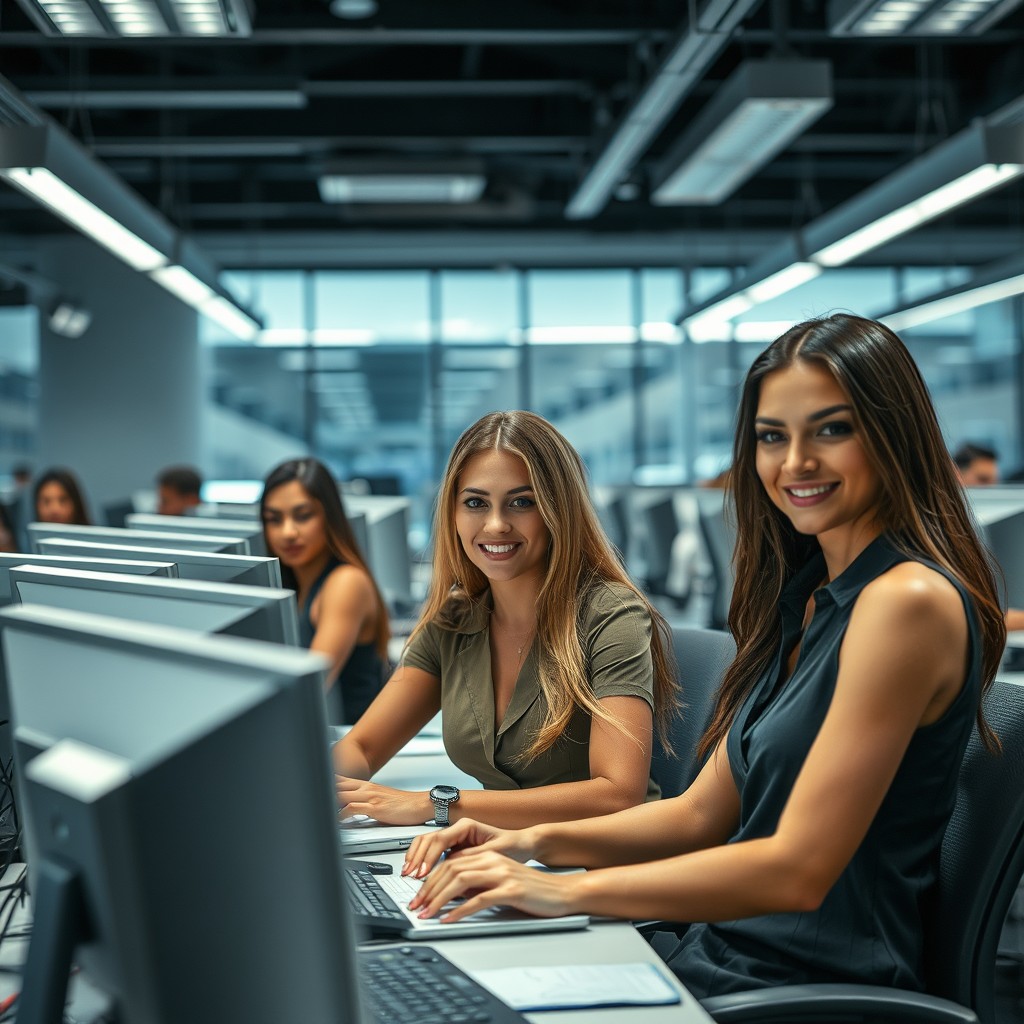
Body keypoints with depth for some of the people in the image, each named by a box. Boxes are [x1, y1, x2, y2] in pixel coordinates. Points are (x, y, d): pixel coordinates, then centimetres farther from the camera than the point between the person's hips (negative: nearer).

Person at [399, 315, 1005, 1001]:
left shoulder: (910, 601, -16)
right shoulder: (804, 594, 12)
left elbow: (800, 868, -22)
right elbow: (703, 815, 11)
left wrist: (569, 891, -22)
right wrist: (533, 842, -2)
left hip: (822, 984, -8)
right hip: (720, 955, 8)